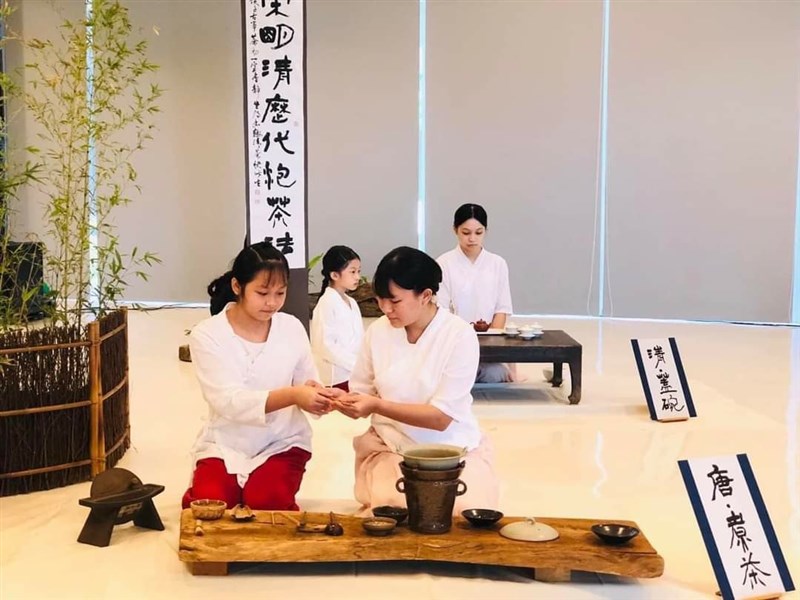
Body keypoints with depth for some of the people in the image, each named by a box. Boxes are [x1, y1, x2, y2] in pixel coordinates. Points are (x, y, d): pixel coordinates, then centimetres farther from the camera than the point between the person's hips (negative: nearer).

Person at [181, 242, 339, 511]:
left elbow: (306, 387, 0)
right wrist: (292, 395, -38)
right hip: (226, 444, -1)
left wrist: (318, 397, -26)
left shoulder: (292, 328, -5)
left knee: (267, 502, -25)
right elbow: (228, 401, -24)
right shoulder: (206, 334, -13)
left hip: (282, 442, 1)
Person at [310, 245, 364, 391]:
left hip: (354, 376, 7)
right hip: (335, 378, -7)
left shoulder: (352, 303, 14)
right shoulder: (327, 303, -9)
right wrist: (356, 364, -16)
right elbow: (325, 346, -16)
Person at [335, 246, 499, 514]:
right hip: (390, 449, 2)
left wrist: (377, 405, -25)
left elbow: (441, 417, -16)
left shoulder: (460, 335, -13)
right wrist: (347, 401, -17)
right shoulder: (377, 331, -2)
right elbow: (362, 394, 7)